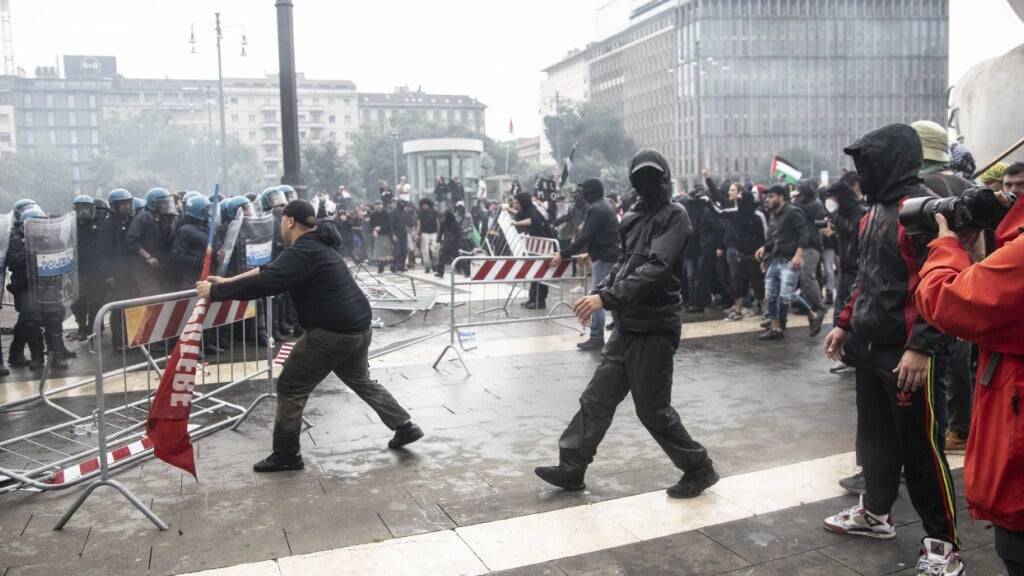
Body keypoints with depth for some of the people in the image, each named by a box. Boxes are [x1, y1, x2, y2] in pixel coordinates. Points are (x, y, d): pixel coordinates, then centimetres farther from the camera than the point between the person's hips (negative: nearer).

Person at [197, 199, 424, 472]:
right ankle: (405, 426, 28)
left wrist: (215, 291, -15)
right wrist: (228, 281, 16)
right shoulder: (318, 246, 17)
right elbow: (270, 270, 20)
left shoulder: (302, 253, -15)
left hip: (332, 333, -10)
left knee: (290, 388, 3)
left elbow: (264, 283, -24)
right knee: (361, 381, 27)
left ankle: (286, 455, 12)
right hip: (360, 328, 10)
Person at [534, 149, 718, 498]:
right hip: (627, 326, 7)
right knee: (597, 397, 10)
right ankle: (571, 468, 21)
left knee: (653, 409, 2)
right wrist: (598, 294, 3)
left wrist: (607, 297, -27)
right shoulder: (633, 218, 12)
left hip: (654, 328, -7)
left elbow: (655, 268, -23)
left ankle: (699, 470, 20)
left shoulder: (675, 216, -11)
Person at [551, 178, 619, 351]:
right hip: (613, 254, 10)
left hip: (604, 257, -10)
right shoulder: (605, 206, 15)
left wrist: (563, 255, -20)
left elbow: (585, 237, -22)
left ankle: (596, 337, -7)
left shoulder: (596, 209, -16)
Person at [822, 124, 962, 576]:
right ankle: (875, 512, 34)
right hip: (870, 347, 9)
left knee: (920, 445, -1)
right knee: (875, 434, 18)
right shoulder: (876, 209, 13)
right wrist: (845, 324, 19)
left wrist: (920, 347, -24)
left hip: (906, 351, -9)